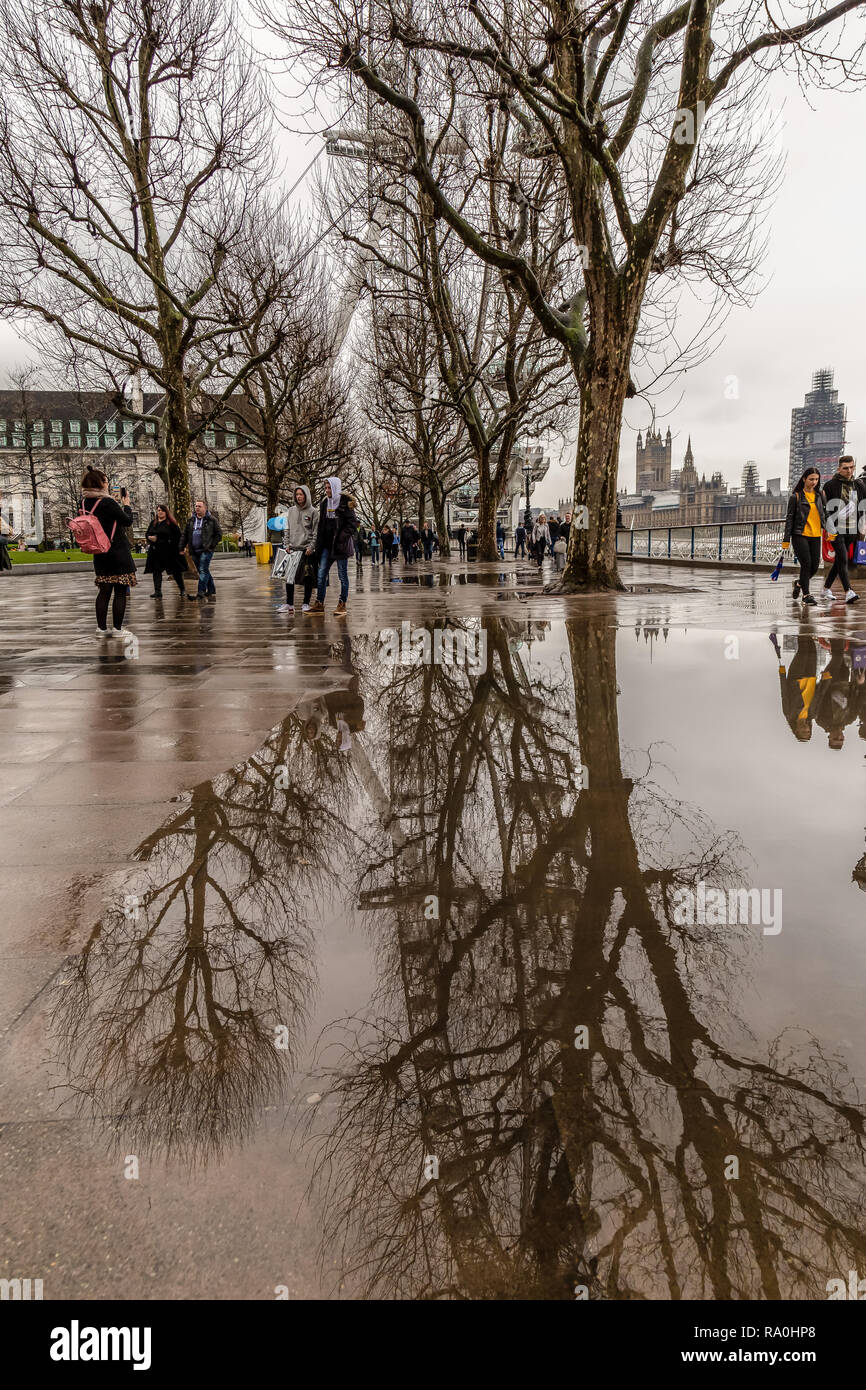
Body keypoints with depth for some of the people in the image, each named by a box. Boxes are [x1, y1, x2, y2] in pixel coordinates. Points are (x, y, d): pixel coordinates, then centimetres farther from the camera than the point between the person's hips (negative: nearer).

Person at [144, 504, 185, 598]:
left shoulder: (171, 523, -2)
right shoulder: (153, 523, 14)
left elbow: (177, 535, -3)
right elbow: (146, 534, 21)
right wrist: (149, 537, -2)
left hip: (168, 551, -5)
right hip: (155, 551, 5)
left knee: (175, 571, 1)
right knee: (156, 571, -1)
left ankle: (182, 589, 16)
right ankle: (157, 591, 0)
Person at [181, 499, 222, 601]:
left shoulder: (211, 520, -1)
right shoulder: (191, 520, 13)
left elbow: (218, 534, 0)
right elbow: (185, 535, 16)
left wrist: (211, 545, -8)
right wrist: (182, 547, 10)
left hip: (206, 550, -6)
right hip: (194, 551, 6)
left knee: (203, 570, -14)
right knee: (203, 571, 12)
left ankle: (200, 592, -20)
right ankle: (211, 591, 23)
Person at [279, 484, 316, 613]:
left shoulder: (312, 511, 0)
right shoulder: (291, 511, 12)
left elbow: (316, 531, -2)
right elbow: (287, 529, 14)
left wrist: (311, 546, -12)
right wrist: (287, 544, 2)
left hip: (307, 549, -3)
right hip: (292, 549, 3)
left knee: (308, 577, 1)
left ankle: (306, 604, 9)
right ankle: (289, 604, 6)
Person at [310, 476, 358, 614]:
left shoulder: (345, 503, -6)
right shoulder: (324, 502, 12)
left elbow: (353, 523, -8)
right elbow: (321, 525, 17)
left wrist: (342, 537, -18)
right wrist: (319, 543, 9)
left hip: (340, 544, -6)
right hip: (327, 544, 6)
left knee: (342, 574, 2)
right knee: (321, 574, 1)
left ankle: (342, 604, 9)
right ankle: (319, 603, 6)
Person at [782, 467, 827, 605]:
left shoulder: (820, 495, 12)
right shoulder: (796, 497, -1)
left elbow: (825, 515, 17)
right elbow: (789, 518, -2)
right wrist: (786, 540, -6)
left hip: (815, 536, 5)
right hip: (800, 535, -4)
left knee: (814, 566, 2)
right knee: (806, 564, -11)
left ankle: (799, 583, 30)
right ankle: (806, 594, 0)